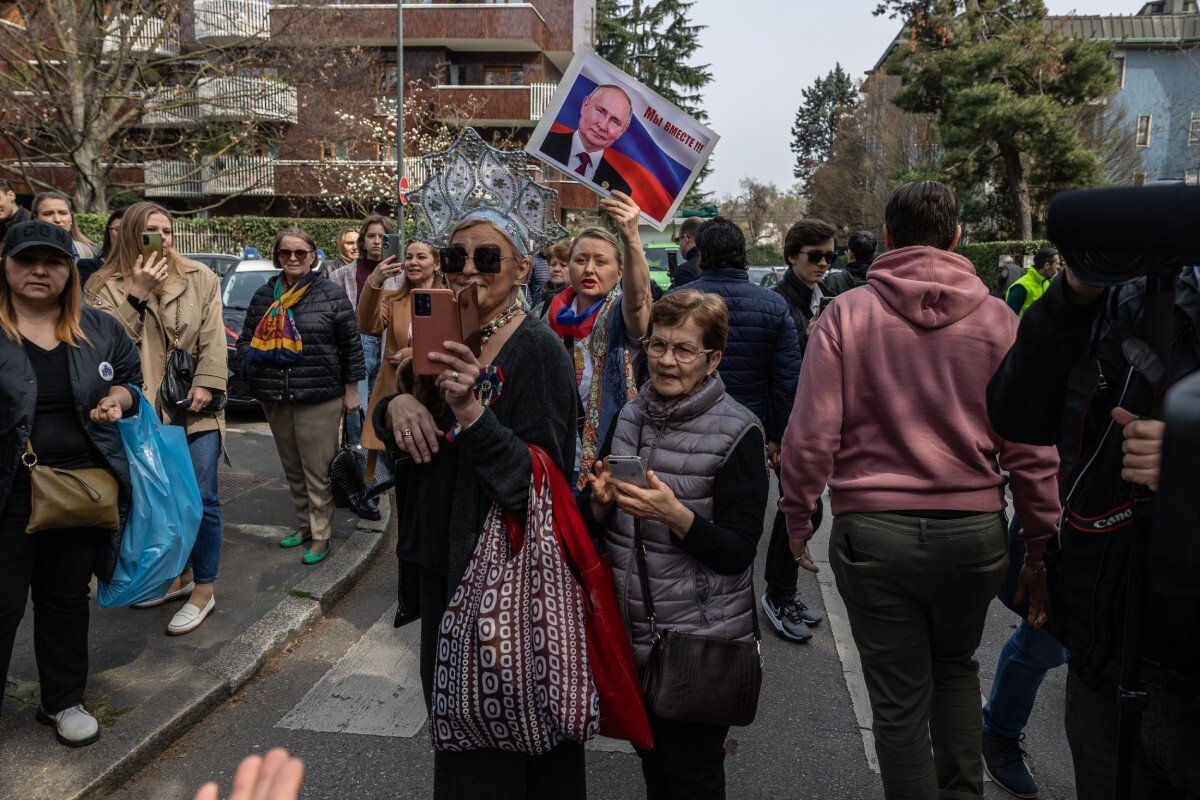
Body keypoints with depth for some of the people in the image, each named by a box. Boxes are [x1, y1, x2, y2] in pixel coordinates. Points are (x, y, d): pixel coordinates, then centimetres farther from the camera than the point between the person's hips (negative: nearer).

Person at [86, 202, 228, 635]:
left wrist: (207, 383, -11)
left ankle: (204, 588, 10)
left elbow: (213, 338, 0)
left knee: (201, 499, -3)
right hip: (145, 410, 2)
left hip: (194, 407, -2)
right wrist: (137, 293, -14)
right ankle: (179, 575, 32)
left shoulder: (200, 278, 4)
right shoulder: (107, 286, 5)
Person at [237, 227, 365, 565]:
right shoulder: (264, 295, 10)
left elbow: (351, 344, 0)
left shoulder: (331, 293, -2)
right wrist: (252, 361, -3)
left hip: (319, 397, -5)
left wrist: (351, 389, -1)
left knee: (317, 471, -1)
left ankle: (321, 534, 10)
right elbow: (245, 339, 18)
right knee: (292, 469, 14)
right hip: (275, 399, 5)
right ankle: (304, 524, 29)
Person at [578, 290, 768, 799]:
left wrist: (675, 514, -31)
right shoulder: (630, 418, 3)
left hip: (701, 639, -5)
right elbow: (591, 525, 9)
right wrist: (600, 501, -14)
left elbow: (738, 553, -15)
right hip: (633, 630, 5)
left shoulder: (737, 432, -13)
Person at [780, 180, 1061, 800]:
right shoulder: (998, 320, -1)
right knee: (955, 664, 29)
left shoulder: (845, 314, -6)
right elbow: (1030, 451, -1)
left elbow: (811, 435, -9)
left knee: (898, 697, 12)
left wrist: (797, 517, 5)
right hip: (974, 531, 2)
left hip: (871, 533, -2)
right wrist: (1041, 547, 9)